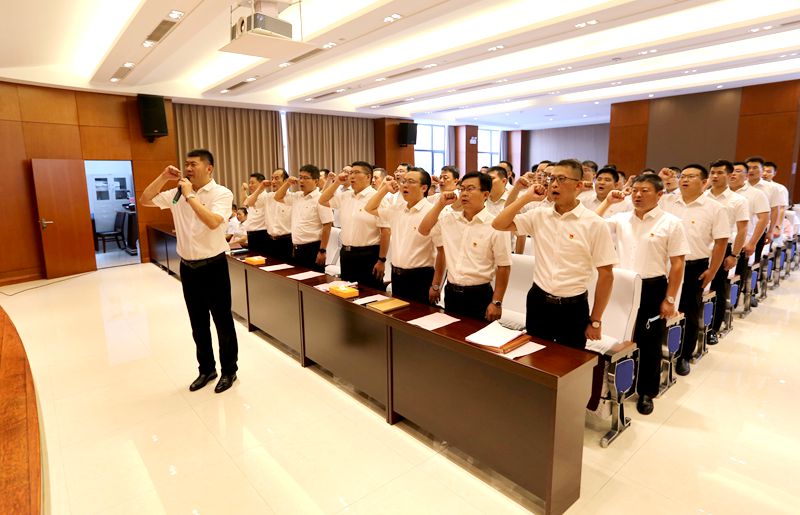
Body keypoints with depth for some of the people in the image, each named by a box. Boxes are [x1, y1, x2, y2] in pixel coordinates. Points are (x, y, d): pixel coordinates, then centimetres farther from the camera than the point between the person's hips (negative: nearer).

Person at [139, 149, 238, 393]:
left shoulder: (222, 193, -11)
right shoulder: (177, 193, 6)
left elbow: (213, 222, -27)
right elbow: (145, 200, 9)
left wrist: (190, 196, -20)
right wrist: (163, 177, 0)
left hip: (213, 266, -5)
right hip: (188, 268, 6)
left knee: (222, 322, 7)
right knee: (198, 323, 16)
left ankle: (229, 370, 24)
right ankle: (206, 368, 33)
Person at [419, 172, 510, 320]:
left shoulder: (495, 226, -12)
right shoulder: (448, 218, 4)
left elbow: (503, 267, -10)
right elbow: (423, 230, 11)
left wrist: (496, 302, -11)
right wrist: (440, 204, 1)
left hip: (479, 295, -5)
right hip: (451, 292, 5)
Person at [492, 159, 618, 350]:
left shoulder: (595, 224, -9)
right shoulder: (539, 215, 1)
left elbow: (606, 275, -5)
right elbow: (499, 224, -3)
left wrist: (595, 320, -3)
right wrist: (526, 197, -8)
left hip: (573, 307, -3)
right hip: (538, 301, 3)